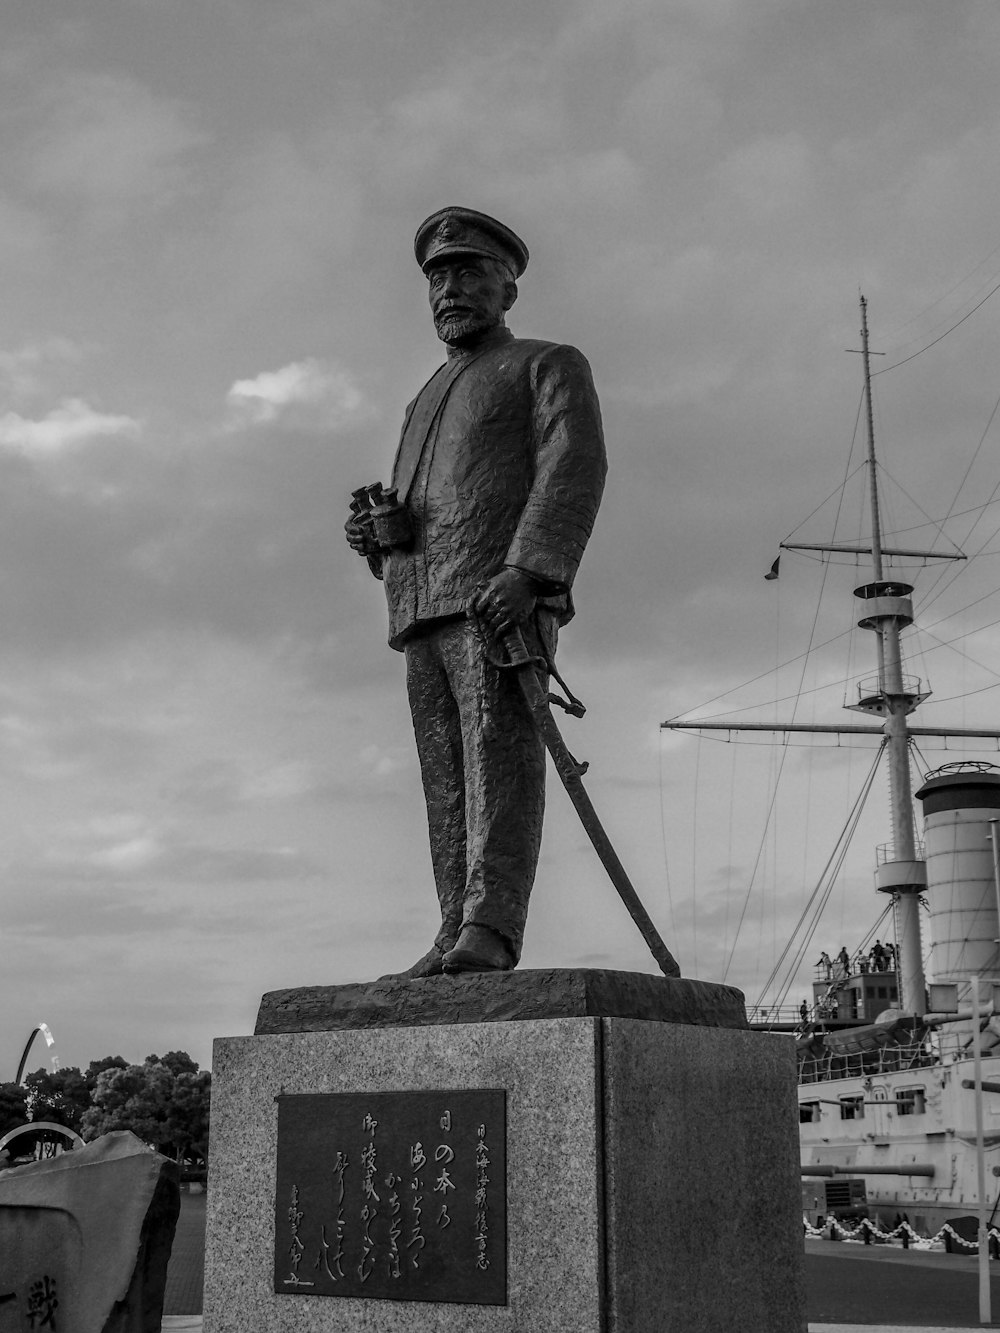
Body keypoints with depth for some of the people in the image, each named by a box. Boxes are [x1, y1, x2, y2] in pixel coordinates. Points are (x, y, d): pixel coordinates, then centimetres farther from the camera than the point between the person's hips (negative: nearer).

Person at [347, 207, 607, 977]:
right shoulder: (428, 402, 32)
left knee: (499, 758, -17)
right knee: (448, 782, -1)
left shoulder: (550, 366, 11)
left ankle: (489, 935, -25)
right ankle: (458, 944, -4)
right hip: (423, 611, 7)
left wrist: (527, 571, -23)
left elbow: (574, 472, -7)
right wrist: (372, 536, 5)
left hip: (501, 601, -7)